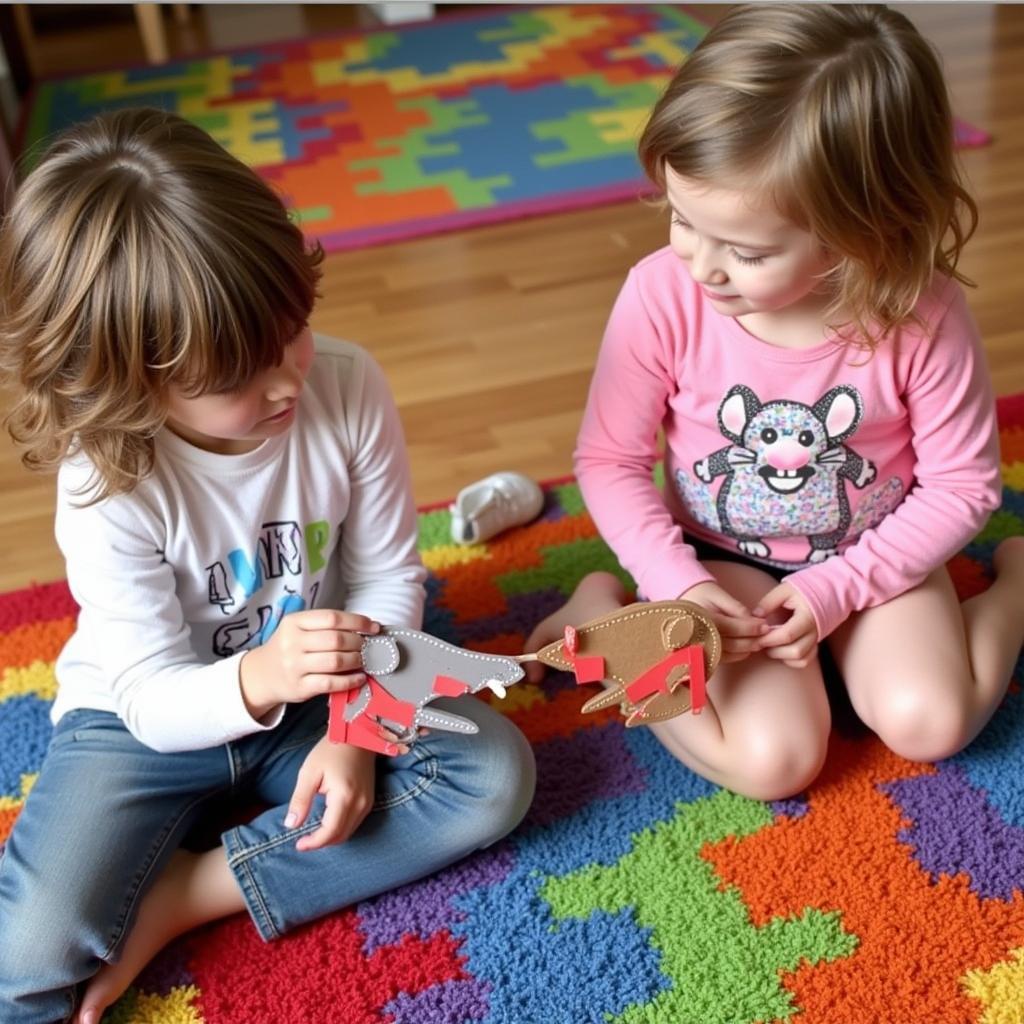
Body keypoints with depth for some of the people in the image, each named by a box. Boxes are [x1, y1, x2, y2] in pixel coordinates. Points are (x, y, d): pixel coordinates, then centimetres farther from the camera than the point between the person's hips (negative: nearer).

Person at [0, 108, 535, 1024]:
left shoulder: (350, 390, -19)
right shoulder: (108, 487, -25)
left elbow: (389, 579, -8)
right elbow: (153, 697, -21)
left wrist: (355, 730, -19)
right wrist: (258, 682, -43)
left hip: (309, 695, 4)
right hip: (151, 723, -3)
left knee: (495, 775, -19)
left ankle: (185, 893, -14)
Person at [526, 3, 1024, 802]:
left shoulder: (922, 316, -23)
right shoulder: (662, 296, -24)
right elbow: (611, 459, -12)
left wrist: (839, 587, -19)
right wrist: (677, 584, -23)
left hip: (870, 556, 1)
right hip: (724, 560, -1)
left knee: (929, 723, -18)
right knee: (773, 761, -19)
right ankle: (606, 616, 2)